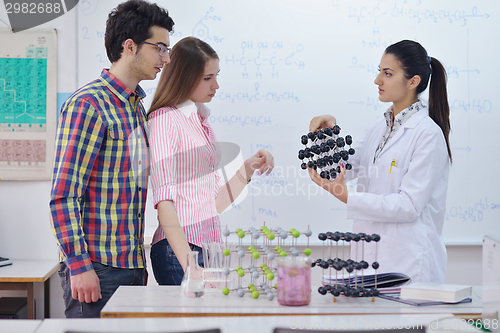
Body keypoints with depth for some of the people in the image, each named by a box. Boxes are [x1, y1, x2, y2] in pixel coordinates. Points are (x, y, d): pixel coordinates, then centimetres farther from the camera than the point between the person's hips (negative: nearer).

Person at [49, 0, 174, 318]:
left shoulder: (137, 106, 15)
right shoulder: (88, 104, -12)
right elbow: (63, 197, -16)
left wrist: (139, 259, 16)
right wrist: (79, 266, -19)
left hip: (132, 265, 8)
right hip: (97, 269, -8)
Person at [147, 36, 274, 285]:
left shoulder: (201, 121, 17)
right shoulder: (165, 119, -6)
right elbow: (164, 199, -15)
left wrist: (247, 170, 8)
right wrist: (189, 264, -24)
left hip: (211, 244, 7)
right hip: (180, 248, -7)